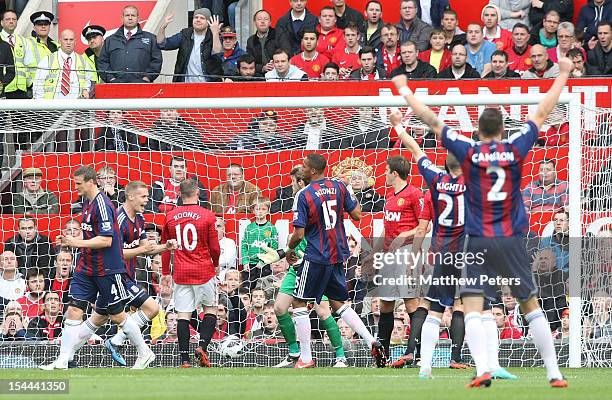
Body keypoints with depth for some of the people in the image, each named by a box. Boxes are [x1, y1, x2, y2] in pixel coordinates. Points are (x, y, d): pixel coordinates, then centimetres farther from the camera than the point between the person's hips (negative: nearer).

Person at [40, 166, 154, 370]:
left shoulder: (102, 205, -18)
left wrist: (79, 243, -23)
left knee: (117, 315, 3)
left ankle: (145, 353, 21)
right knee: (74, 311, -2)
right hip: (87, 268, 8)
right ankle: (62, 361, -4)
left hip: (108, 270, -8)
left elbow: (106, 240, -23)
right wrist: (71, 241, 8)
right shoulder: (87, 203, 11)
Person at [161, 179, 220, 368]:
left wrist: (165, 273, 20)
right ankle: (202, 347, -7)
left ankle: (184, 359, -5)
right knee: (211, 310, 13)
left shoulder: (170, 216, 3)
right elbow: (214, 247, -2)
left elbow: (165, 248, 10)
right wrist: (216, 265, 17)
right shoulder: (207, 215, -6)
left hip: (180, 273, 2)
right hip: (204, 271, -2)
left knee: (183, 315, 1)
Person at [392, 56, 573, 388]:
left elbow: (432, 121, 4)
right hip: (512, 240, 2)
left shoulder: (468, 151, -3)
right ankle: (554, 373, 9)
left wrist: (404, 90, 16)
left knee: (472, 308, -5)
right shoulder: (515, 149, 0)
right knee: (531, 307, 9)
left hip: (478, 242, -2)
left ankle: (483, 369, -25)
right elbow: (541, 114, 10)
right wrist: (563, 74, 21)